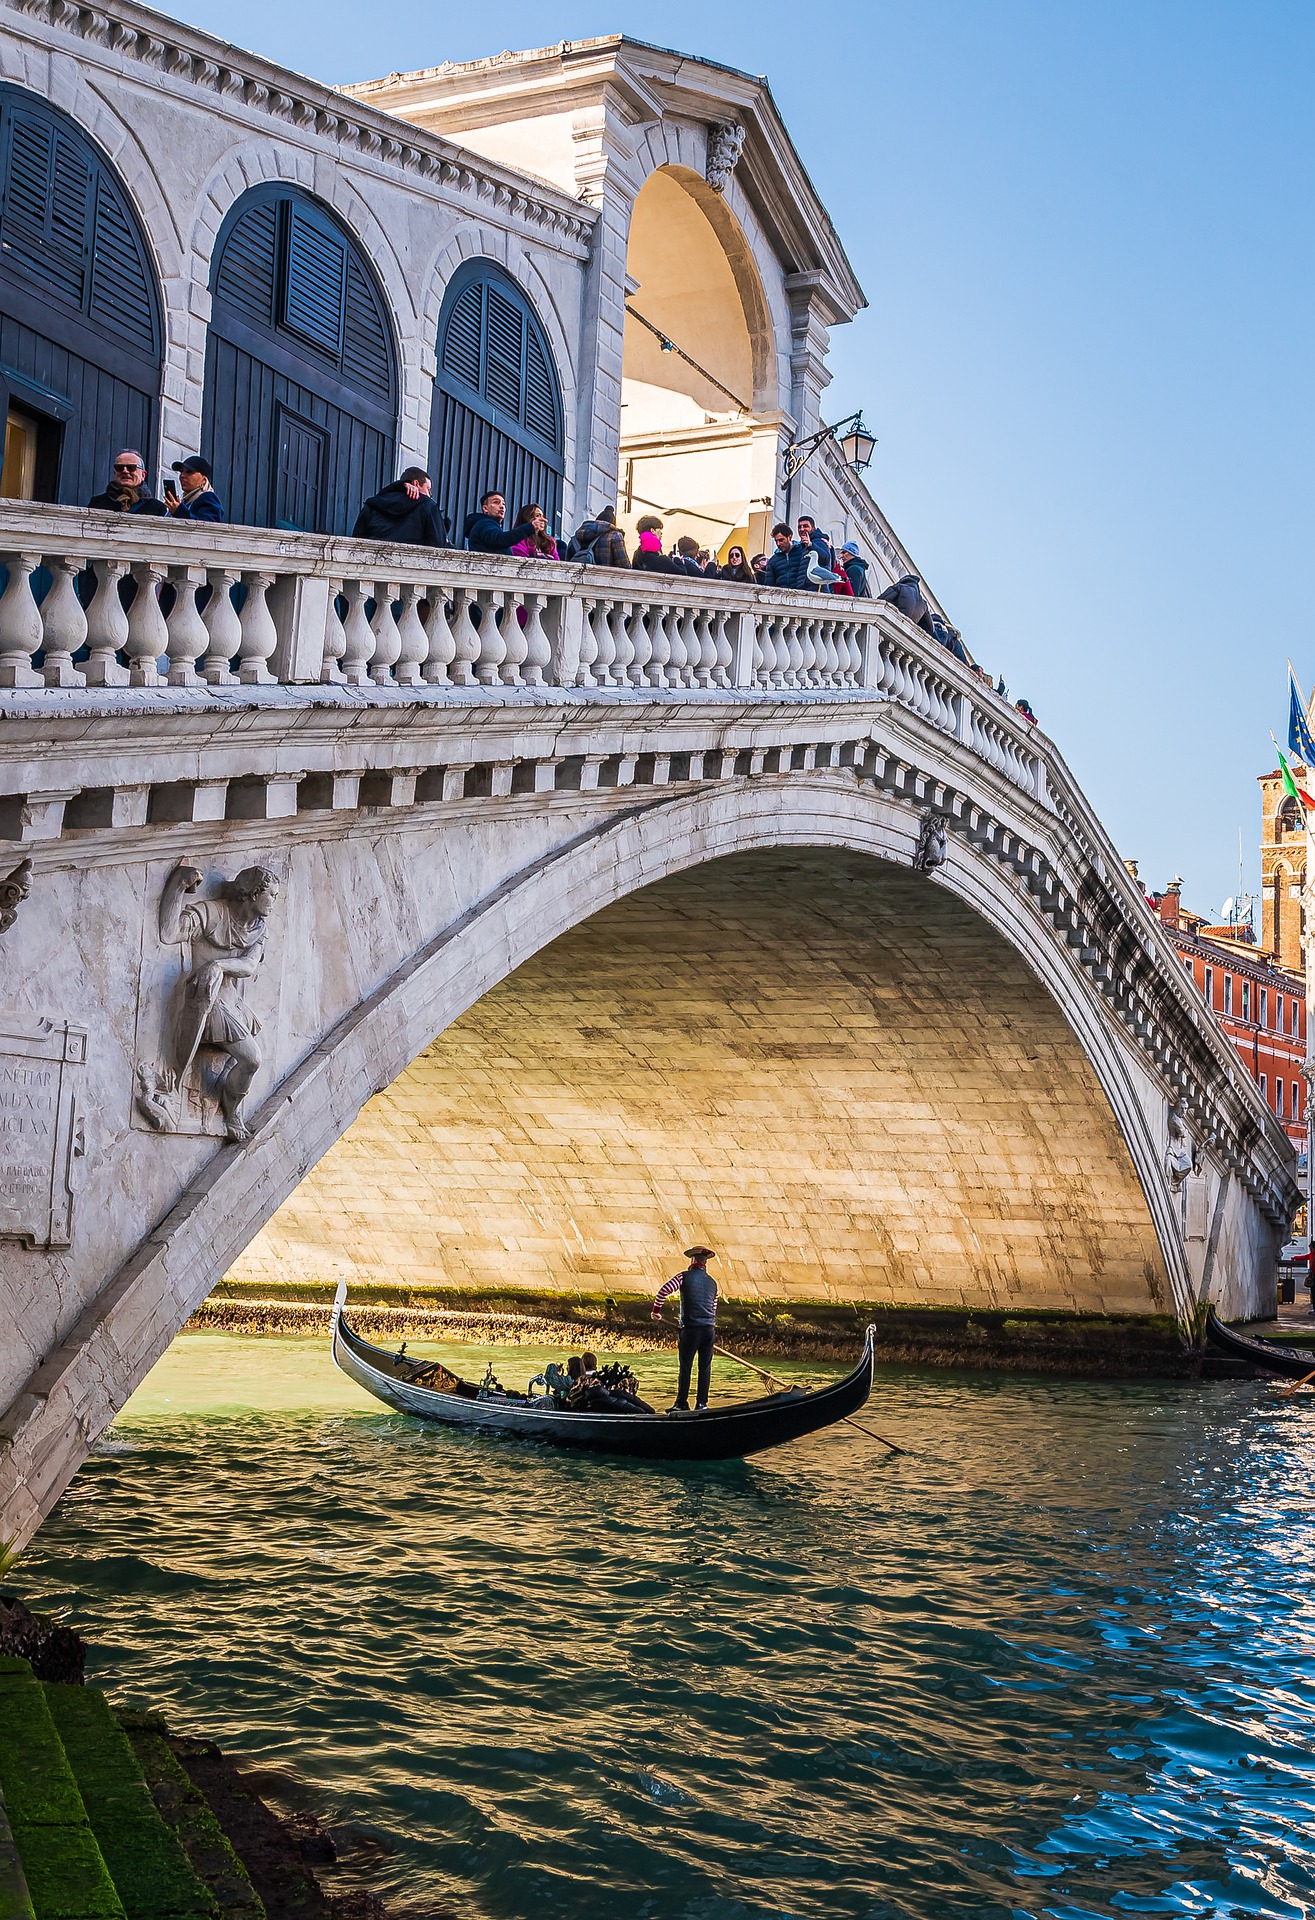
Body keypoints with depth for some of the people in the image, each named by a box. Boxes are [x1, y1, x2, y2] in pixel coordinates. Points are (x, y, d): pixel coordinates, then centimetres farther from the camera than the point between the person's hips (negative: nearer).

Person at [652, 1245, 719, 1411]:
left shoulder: (684, 1277, -3)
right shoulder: (712, 1282, 14)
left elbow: (663, 1290, -11)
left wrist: (656, 1310, 2)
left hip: (691, 1329, -5)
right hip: (709, 1329, 5)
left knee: (686, 1367, 1)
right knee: (705, 1367, 8)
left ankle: (682, 1404, 4)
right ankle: (702, 1403, 10)